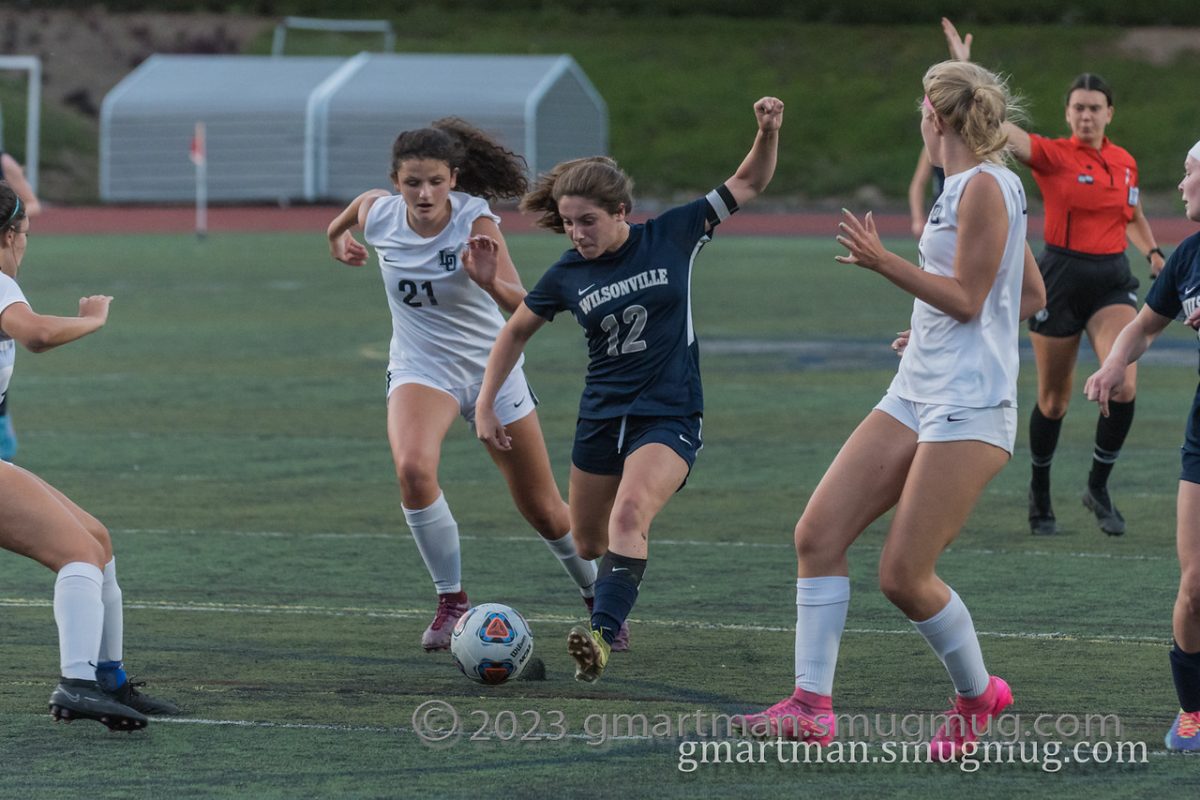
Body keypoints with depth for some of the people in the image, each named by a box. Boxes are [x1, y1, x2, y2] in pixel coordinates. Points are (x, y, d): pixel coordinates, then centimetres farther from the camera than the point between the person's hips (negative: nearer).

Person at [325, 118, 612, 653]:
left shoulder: (476, 222, -24)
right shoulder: (378, 214, -14)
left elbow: (523, 305, -36)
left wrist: (490, 282, -55)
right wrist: (337, 233, 27)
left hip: (490, 368, -1)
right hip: (421, 368, 1)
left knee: (543, 510, 8)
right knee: (413, 469, -30)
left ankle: (596, 596, 36)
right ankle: (451, 602, -15)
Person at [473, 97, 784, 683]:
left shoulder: (672, 236, -7)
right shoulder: (567, 274, -2)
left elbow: (748, 184, 1)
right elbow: (516, 332, 14)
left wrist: (768, 133, -16)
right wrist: (486, 404, 10)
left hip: (669, 418, -4)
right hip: (602, 416, 4)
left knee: (628, 516, -28)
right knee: (589, 542, 13)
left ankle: (602, 635, -39)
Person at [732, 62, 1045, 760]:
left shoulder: (984, 187, -11)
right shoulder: (967, 188, 18)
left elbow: (966, 300, -14)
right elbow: (1032, 296, 24)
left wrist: (885, 263, -17)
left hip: (969, 406, -10)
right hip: (917, 395, 10)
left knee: (904, 574, -10)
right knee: (819, 532, -2)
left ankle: (978, 694, 13)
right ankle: (812, 706, -3)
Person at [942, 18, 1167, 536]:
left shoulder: (1125, 162, 7)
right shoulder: (1052, 155, -7)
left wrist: (1153, 252, 6)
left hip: (1112, 280, 3)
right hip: (1061, 279, -3)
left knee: (1124, 385, -16)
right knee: (1053, 399, 6)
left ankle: (1098, 488, 2)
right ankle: (1040, 497, 27)